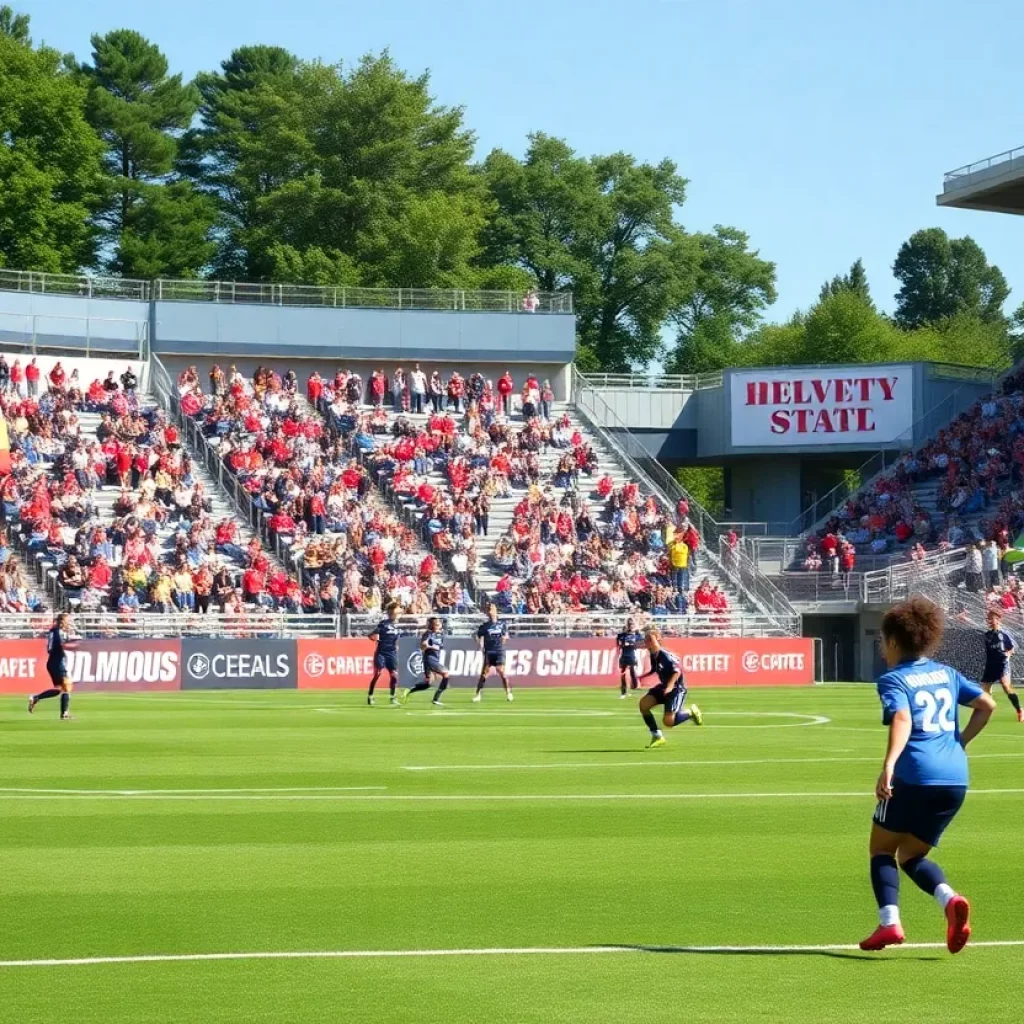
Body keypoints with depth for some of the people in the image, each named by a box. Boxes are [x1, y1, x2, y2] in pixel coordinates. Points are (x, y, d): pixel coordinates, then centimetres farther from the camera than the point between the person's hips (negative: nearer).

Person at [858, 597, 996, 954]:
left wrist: (889, 765, -31)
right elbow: (987, 704, 14)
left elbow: (902, 719, -19)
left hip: (914, 774, -6)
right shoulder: (947, 674, 18)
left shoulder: (893, 680, -1)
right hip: (955, 778, 6)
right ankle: (949, 898, -13)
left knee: (882, 848, 13)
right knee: (911, 855, 17)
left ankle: (889, 921, -7)